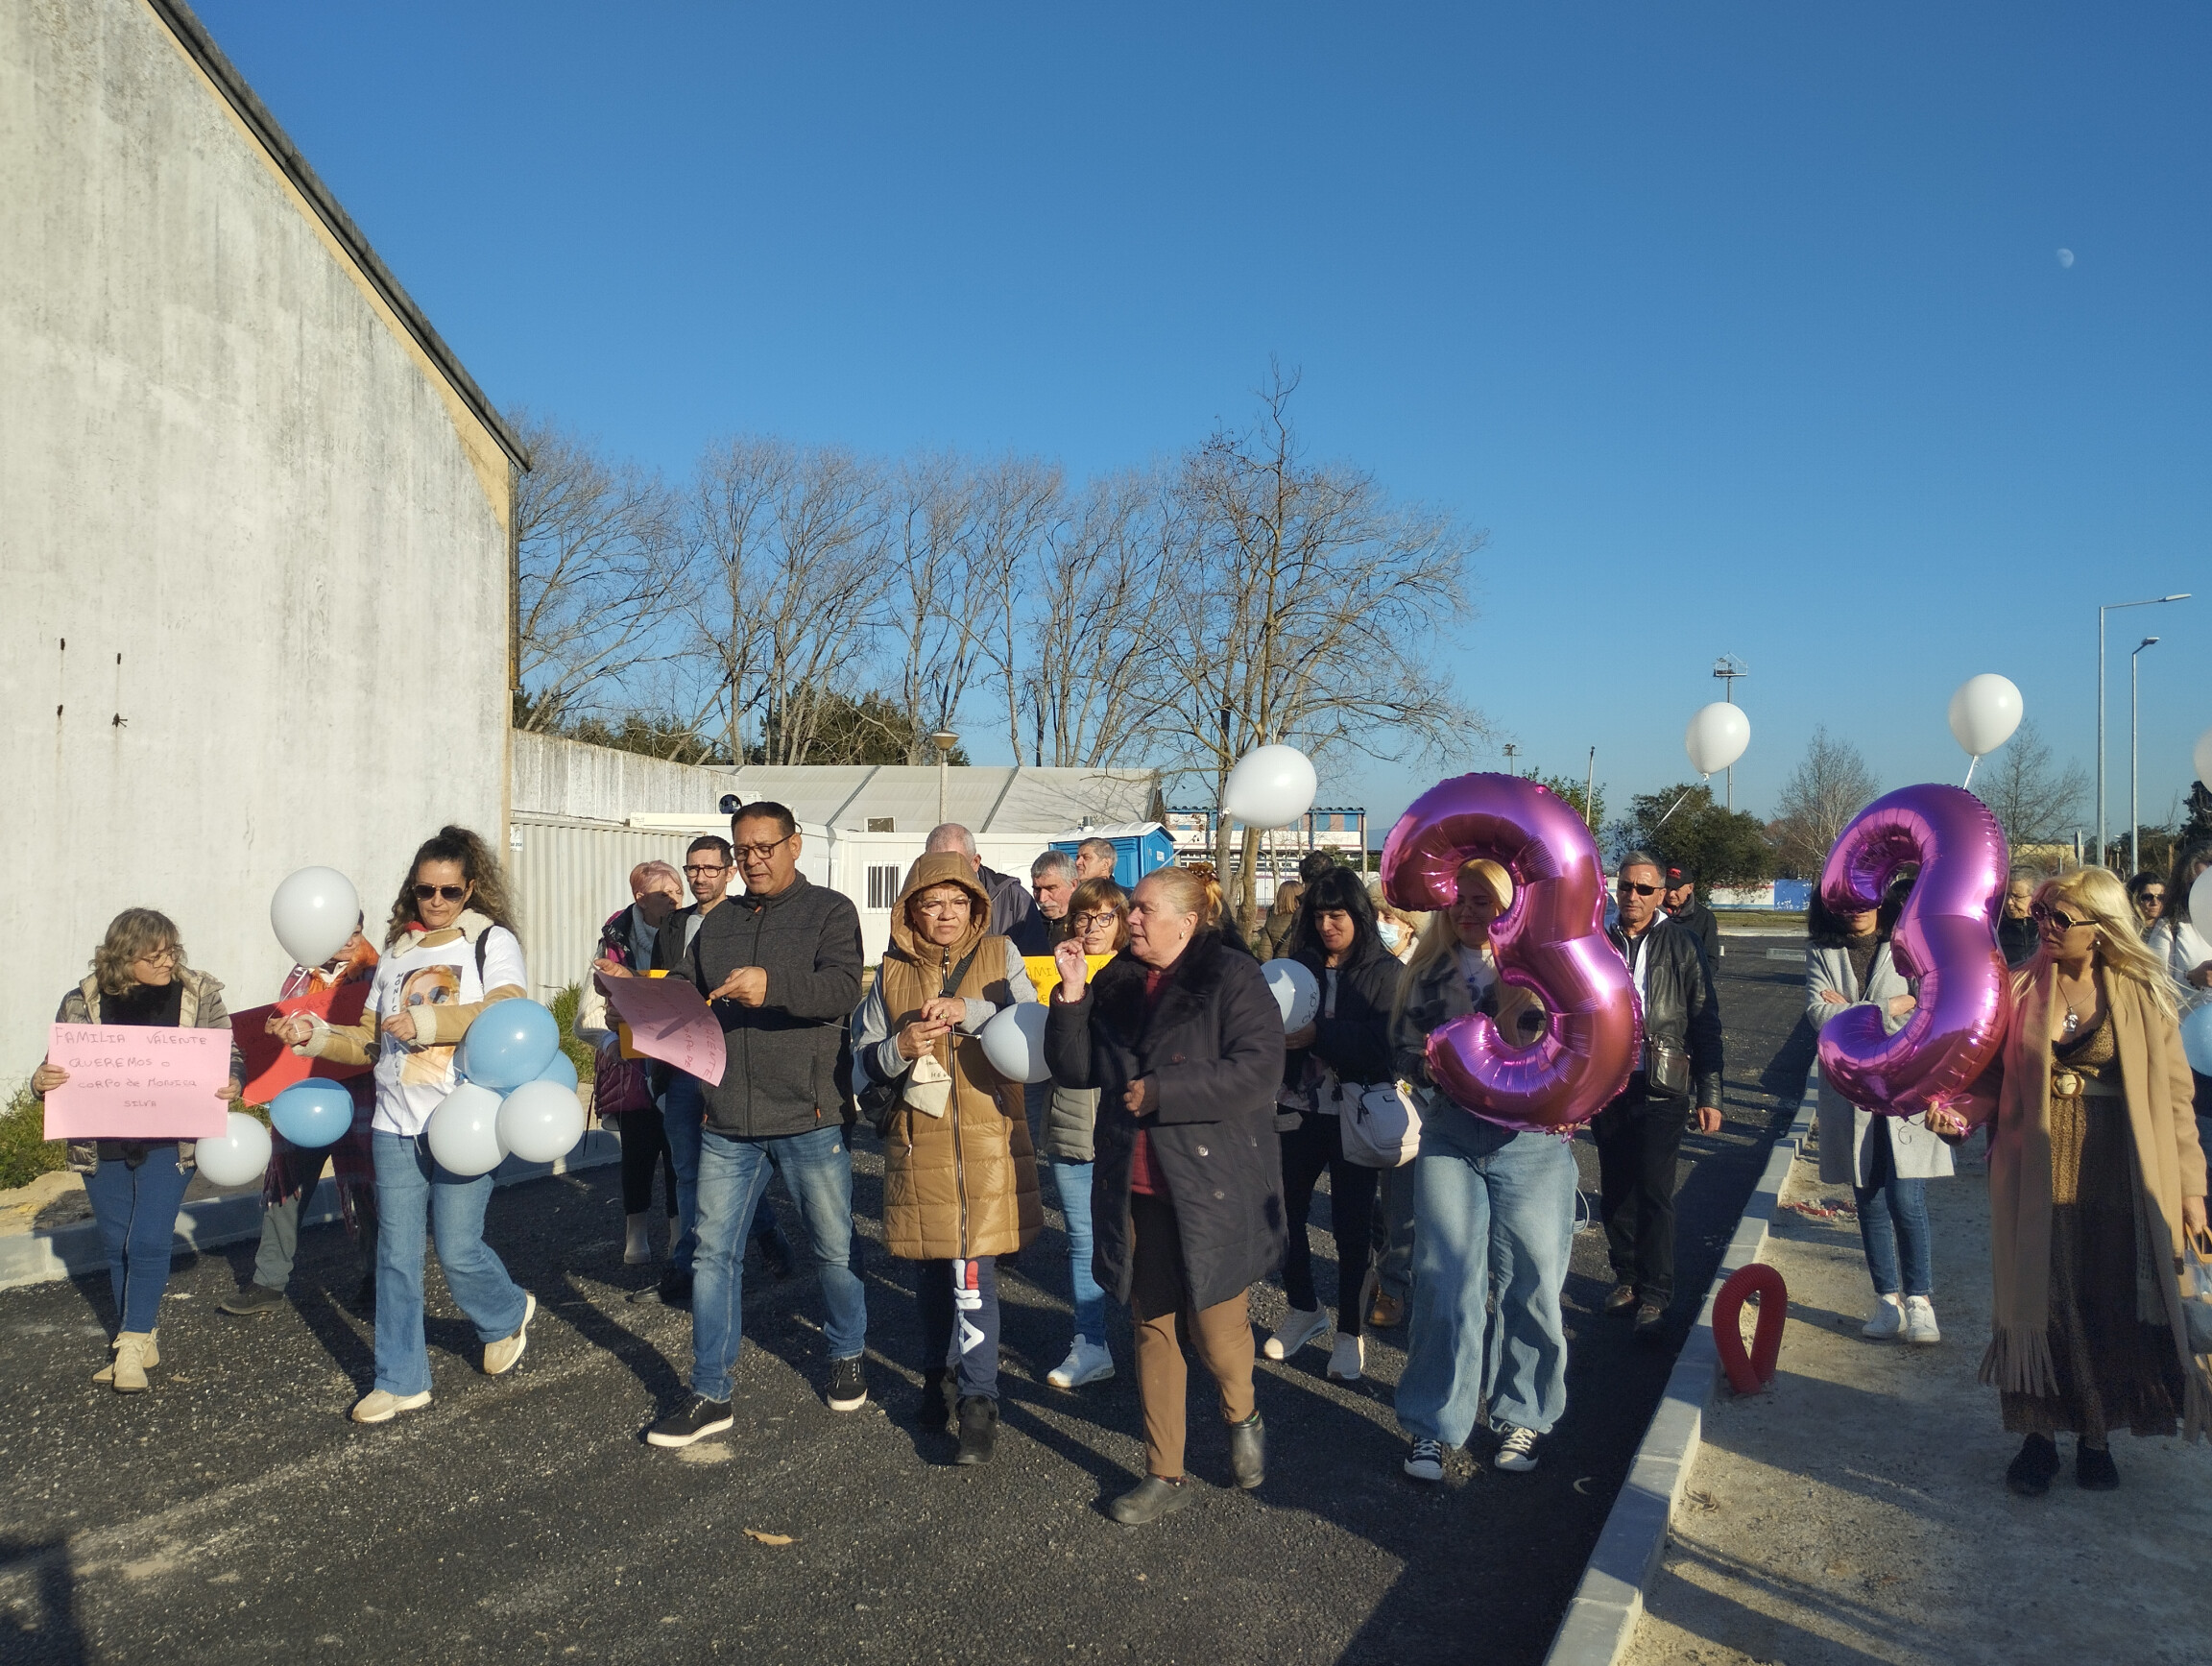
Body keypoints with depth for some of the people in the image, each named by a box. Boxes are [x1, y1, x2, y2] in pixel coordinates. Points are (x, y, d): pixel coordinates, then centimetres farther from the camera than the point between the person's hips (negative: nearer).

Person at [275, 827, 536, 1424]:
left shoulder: (491, 940, 0)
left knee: (457, 1250, -3)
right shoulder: (397, 950, 16)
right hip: (395, 1126, 5)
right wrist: (316, 1036, 3)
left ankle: (507, 1314, 29)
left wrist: (425, 1021, -18)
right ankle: (400, 1381, 18)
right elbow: (372, 1041, 18)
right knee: (396, 1256, 6)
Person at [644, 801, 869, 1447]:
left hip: (809, 1119, -4)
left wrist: (773, 986, -34)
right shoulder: (718, 923, 14)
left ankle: (847, 1356, 34)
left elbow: (842, 988, -18)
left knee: (834, 1251, 10)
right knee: (713, 1255, 6)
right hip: (728, 1122, 4)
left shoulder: (829, 911, -3)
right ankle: (710, 1395, 17)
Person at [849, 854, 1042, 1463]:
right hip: (918, 1144, 3)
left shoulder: (1000, 957, 4)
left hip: (987, 1141, -3)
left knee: (972, 1271, -9)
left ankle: (979, 1402, -1)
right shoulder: (892, 974, 9)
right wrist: (900, 1047, -13)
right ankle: (940, 1374, 33)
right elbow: (862, 1063, 9)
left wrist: (970, 1012, -23)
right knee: (929, 1269, 12)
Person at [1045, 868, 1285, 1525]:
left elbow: (1258, 1070, -19)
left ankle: (1242, 1415, 33)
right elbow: (1074, 1069, 9)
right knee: (1152, 1325, 12)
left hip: (1213, 1186, -5)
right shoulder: (1116, 983, 10)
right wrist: (1071, 997, -4)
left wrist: (1162, 1091, -18)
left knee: (1215, 1328, -2)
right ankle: (1164, 1476, 24)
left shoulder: (1233, 978, -9)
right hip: (1136, 1188, 6)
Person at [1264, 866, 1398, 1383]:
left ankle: (1350, 1331, 19)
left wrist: (1317, 1035, -22)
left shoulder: (1384, 972, -3)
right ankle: (1303, 1308, 29)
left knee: (1350, 1223, 3)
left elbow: (1382, 1044, -15)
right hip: (1301, 1108, 3)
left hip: (1354, 1116, -3)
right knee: (1285, 1209, 5)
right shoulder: (1300, 966, 8)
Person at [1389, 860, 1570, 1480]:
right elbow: (1403, 1047, 15)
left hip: (1530, 1143, -2)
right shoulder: (1429, 974, 9)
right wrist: (1430, 1065, -7)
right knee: (1444, 1284, -1)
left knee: (1529, 1285, 5)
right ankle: (1433, 1425, 10)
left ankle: (1522, 1416, 23)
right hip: (1448, 1142, 2)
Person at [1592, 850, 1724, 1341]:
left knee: (1654, 1193, -6)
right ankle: (1627, 1278, 26)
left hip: (1660, 1089, -3)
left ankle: (1654, 1298, 0)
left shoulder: (1680, 944, 0)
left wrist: (1709, 1095, -4)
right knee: (1614, 1190, 10)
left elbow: (1705, 1023, 0)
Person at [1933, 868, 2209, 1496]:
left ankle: (2096, 1438, 28)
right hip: (2035, 1180, 1)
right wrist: (1956, 1110, -15)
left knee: (2111, 1310, 7)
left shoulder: (2142, 996, -1)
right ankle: (2038, 1437, 24)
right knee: (2035, 1308, 7)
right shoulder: (2019, 990, 1)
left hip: (2116, 1183, -1)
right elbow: (1993, 1079, 5)